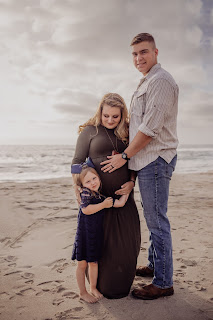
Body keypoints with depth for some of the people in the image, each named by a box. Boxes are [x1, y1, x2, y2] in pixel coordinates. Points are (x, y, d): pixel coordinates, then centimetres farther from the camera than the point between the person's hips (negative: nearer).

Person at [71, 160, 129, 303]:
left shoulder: (103, 195, 4)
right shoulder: (86, 193, -16)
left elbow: (120, 203, 5)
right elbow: (86, 210, -30)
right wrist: (103, 205, -24)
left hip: (97, 233, 6)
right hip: (85, 233, -5)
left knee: (94, 262, 19)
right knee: (82, 264, 7)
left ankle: (93, 287, 37)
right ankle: (83, 292, 24)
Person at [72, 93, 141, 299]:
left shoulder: (125, 133, 10)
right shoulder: (90, 131, -1)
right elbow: (77, 162, -2)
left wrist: (131, 183, -4)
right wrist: (79, 189, -10)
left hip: (123, 194, 4)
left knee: (127, 239, 9)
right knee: (101, 240, 5)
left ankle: (122, 280, 31)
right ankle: (104, 285, 25)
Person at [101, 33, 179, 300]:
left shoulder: (160, 80, -11)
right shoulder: (146, 83, 22)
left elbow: (150, 128, -18)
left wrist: (124, 156, -12)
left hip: (155, 159, -10)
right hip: (147, 160, 10)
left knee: (157, 220, -4)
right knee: (152, 217, 17)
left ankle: (163, 282, 7)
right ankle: (154, 265, 31)